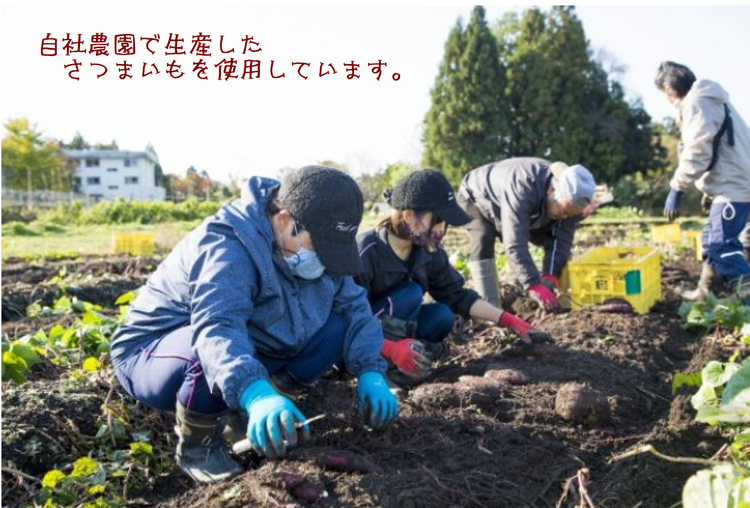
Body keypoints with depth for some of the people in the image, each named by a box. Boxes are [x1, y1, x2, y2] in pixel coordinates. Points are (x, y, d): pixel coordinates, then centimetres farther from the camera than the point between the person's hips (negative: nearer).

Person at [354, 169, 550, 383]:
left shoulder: (429, 252, -7)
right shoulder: (366, 253, -28)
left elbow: (457, 295, 1)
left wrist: (509, 320, -5)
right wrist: (390, 348, -42)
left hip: (386, 330, 6)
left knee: (442, 315, -15)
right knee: (411, 294, -26)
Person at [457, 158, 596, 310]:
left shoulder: (570, 198, -25)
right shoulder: (523, 186, -48)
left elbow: (561, 240, -24)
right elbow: (515, 242, -53)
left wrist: (550, 275, -39)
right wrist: (534, 285, -57)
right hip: (477, 197, -6)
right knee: (483, 240, -32)